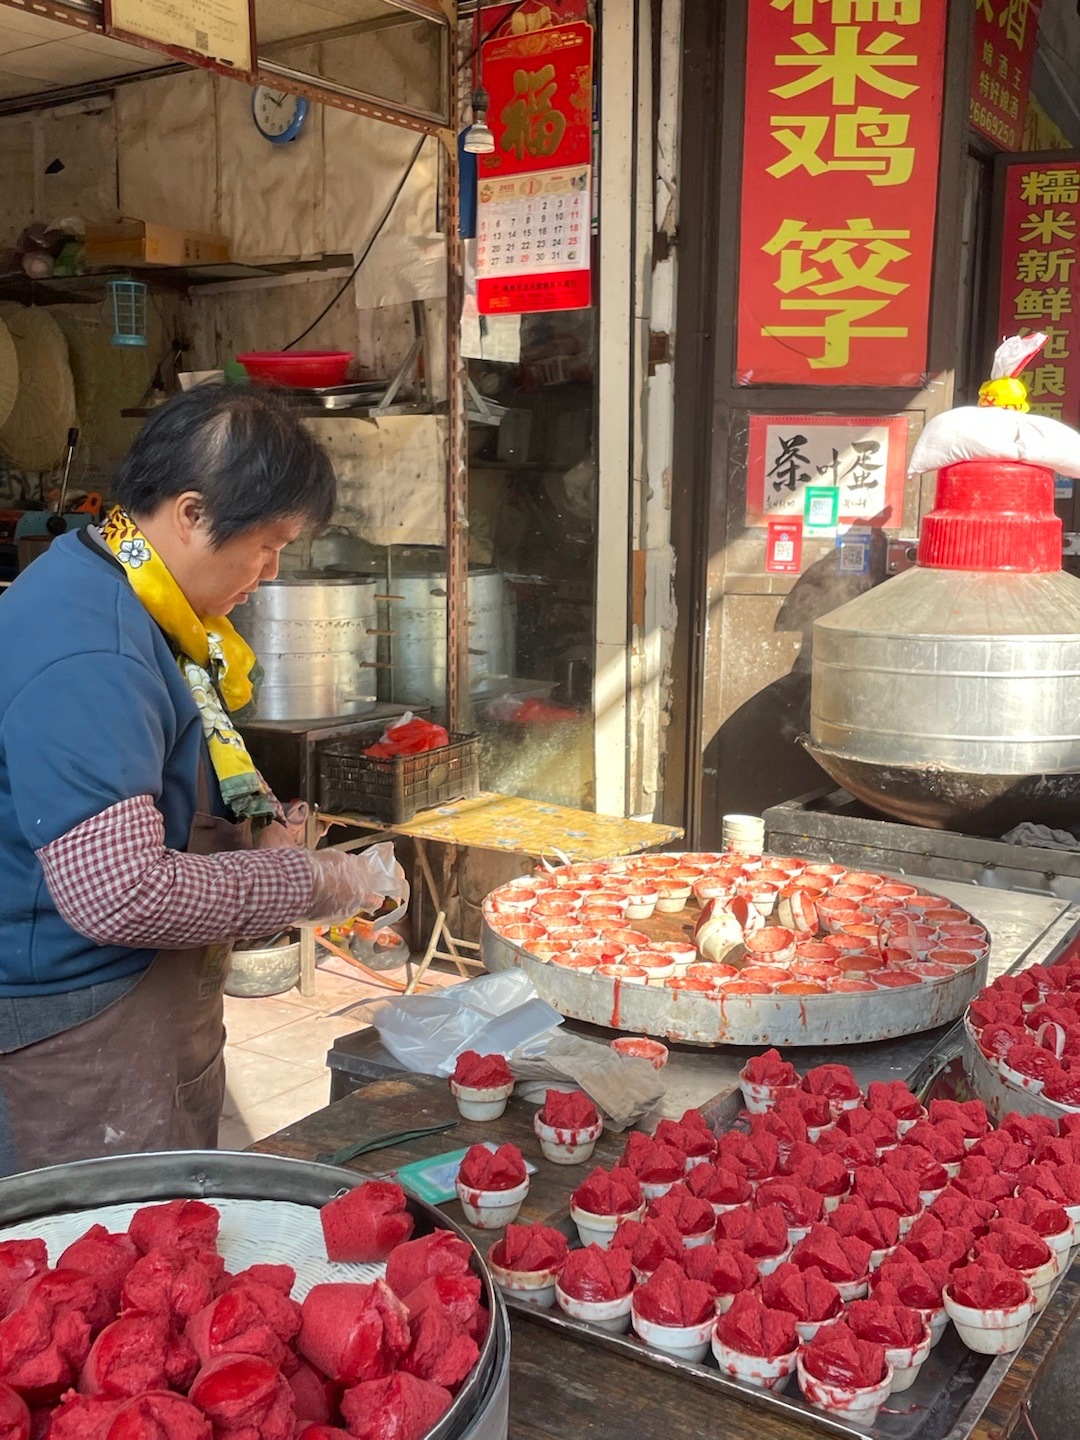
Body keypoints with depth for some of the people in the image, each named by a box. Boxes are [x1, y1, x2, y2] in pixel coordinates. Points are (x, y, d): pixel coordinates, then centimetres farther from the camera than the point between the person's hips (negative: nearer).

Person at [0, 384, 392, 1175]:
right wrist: (306, 881, -20)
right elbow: (122, 895, -31)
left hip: (160, 1009, 10)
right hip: (83, 1042, -10)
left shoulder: (146, 607, 6)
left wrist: (265, 828, 3)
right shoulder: (85, 656, -27)